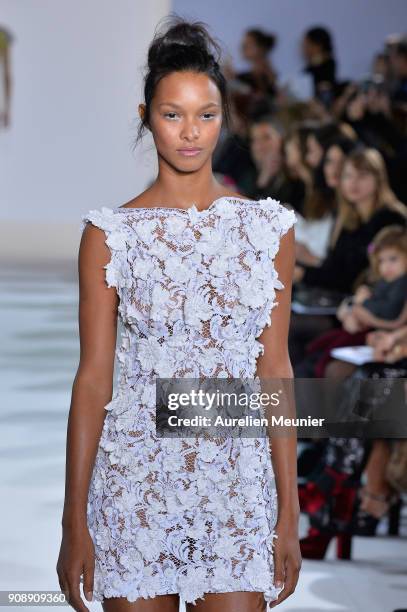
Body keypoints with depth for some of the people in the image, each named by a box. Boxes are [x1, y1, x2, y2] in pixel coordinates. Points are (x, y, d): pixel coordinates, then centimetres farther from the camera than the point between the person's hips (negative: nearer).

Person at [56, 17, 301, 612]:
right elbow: (93, 378, -2)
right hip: (136, 477, -1)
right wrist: (74, 523, -3)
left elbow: (275, 370, 5)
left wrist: (289, 512, 3)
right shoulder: (110, 234, -2)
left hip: (237, 481, 1)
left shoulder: (268, 227, 4)